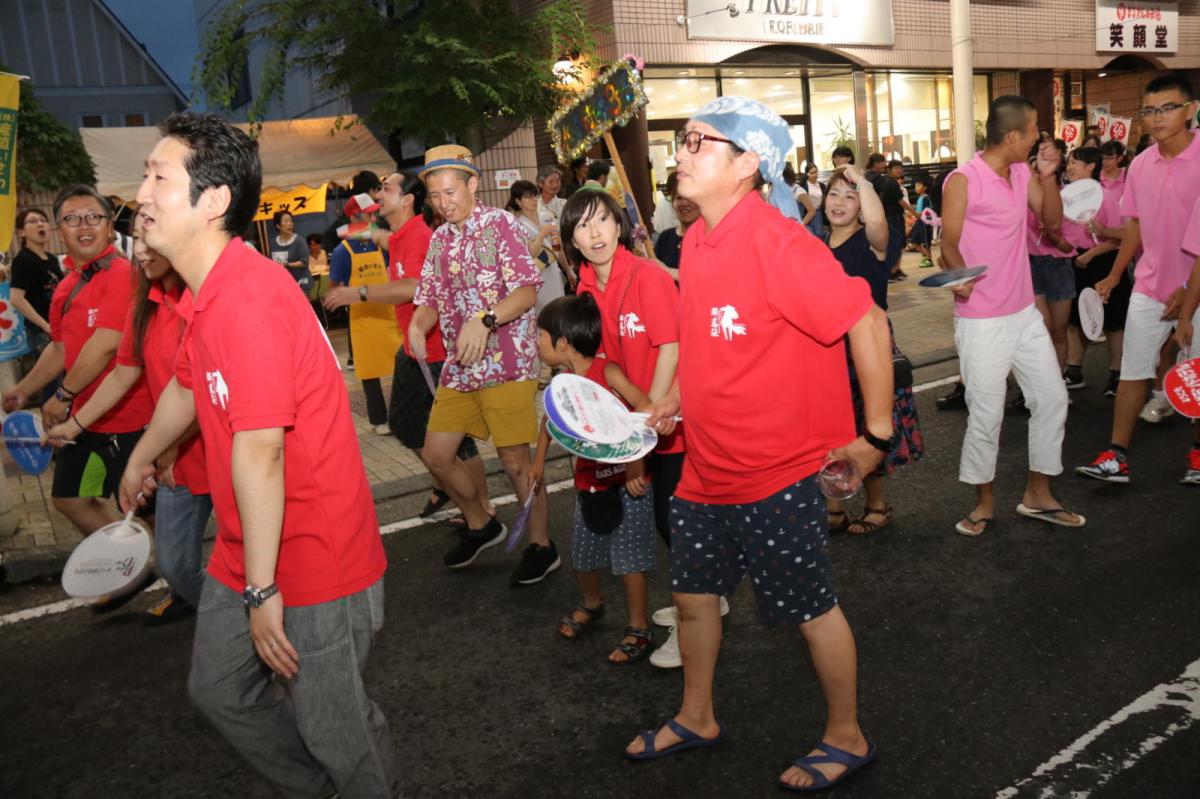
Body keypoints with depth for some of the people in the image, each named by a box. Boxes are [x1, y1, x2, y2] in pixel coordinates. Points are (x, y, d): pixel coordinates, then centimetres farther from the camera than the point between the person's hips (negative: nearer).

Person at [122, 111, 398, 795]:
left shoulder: (249, 297, -27)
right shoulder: (206, 294, 5)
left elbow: (260, 450, -28)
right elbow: (186, 386, 24)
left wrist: (263, 589, -23)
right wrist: (143, 457, 42)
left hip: (312, 562, -10)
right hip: (244, 557, 10)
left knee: (333, 727, 5)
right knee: (218, 689, 24)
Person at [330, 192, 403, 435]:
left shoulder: (380, 245, 4)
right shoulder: (343, 251, -7)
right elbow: (333, 288, -3)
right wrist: (359, 293, -16)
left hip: (389, 314, 3)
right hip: (363, 318, -3)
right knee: (370, 370, 6)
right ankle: (378, 419, 19)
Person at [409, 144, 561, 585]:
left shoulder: (499, 224, -7)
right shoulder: (439, 239, 12)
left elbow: (527, 293, -16)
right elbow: (431, 299, 12)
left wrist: (483, 320, -32)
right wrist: (417, 323, -11)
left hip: (506, 363, -7)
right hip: (458, 368, 7)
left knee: (514, 459, -2)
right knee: (436, 454, 10)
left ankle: (541, 546, 17)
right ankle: (479, 525, 32)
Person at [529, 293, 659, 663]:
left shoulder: (607, 372, -19)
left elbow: (645, 408, -28)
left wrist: (635, 461, -32)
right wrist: (539, 460, 23)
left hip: (626, 484, -6)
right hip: (589, 484, 6)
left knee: (628, 558, 0)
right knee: (583, 556, 15)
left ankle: (638, 628, 17)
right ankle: (591, 604, 43)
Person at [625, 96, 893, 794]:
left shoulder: (773, 239, -22)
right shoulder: (697, 240, 5)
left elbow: (865, 321, -22)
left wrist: (875, 434, -17)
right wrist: (673, 405, 9)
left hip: (774, 472, -8)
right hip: (707, 467, 9)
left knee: (810, 608, 9)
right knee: (693, 595, 20)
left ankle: (847, 738, 32)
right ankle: (697, 718, 42)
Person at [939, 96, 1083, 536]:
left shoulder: (1023, 172, 6)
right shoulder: (963, 181, -14)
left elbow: (1052, 220, 11)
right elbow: (949, 244, -13)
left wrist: (1048, 175, -5)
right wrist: (960, 278, -33)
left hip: (1025, 313, 7)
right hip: (982, 322, -7)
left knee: (1052, 398, 12)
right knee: (986, 417, -1)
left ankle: (1038, 494, 26)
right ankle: (985, 501, 19)